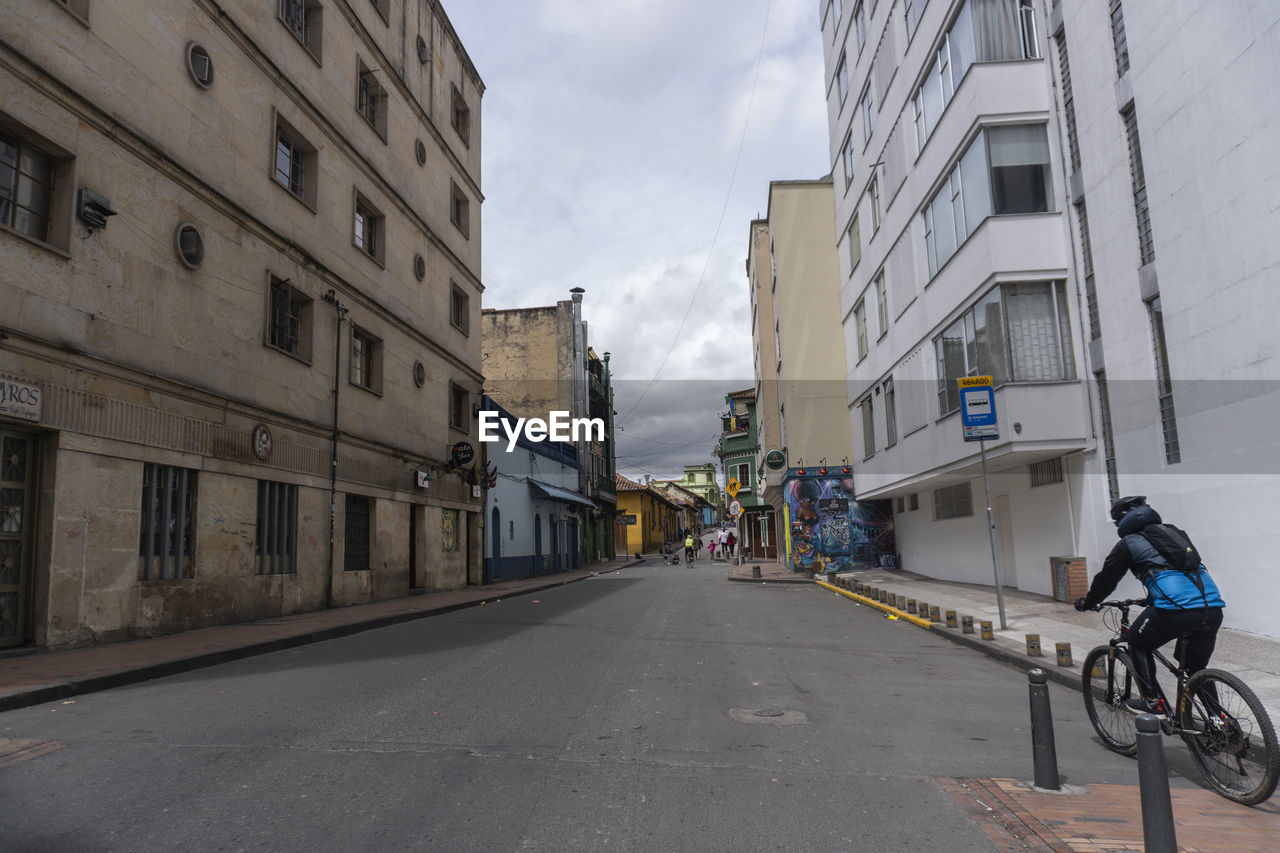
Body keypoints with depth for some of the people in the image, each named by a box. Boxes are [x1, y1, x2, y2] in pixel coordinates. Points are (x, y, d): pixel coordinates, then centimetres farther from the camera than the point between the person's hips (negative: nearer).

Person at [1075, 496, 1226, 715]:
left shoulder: (1128, 543, 9)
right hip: (1213, 608, 6)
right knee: (1197, 668, 24)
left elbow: (1106, 579, 17)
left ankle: (1152, 702, 15)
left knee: (1138, 643, 19)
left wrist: (1086, 603, 34)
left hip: (1175, 607, -6)